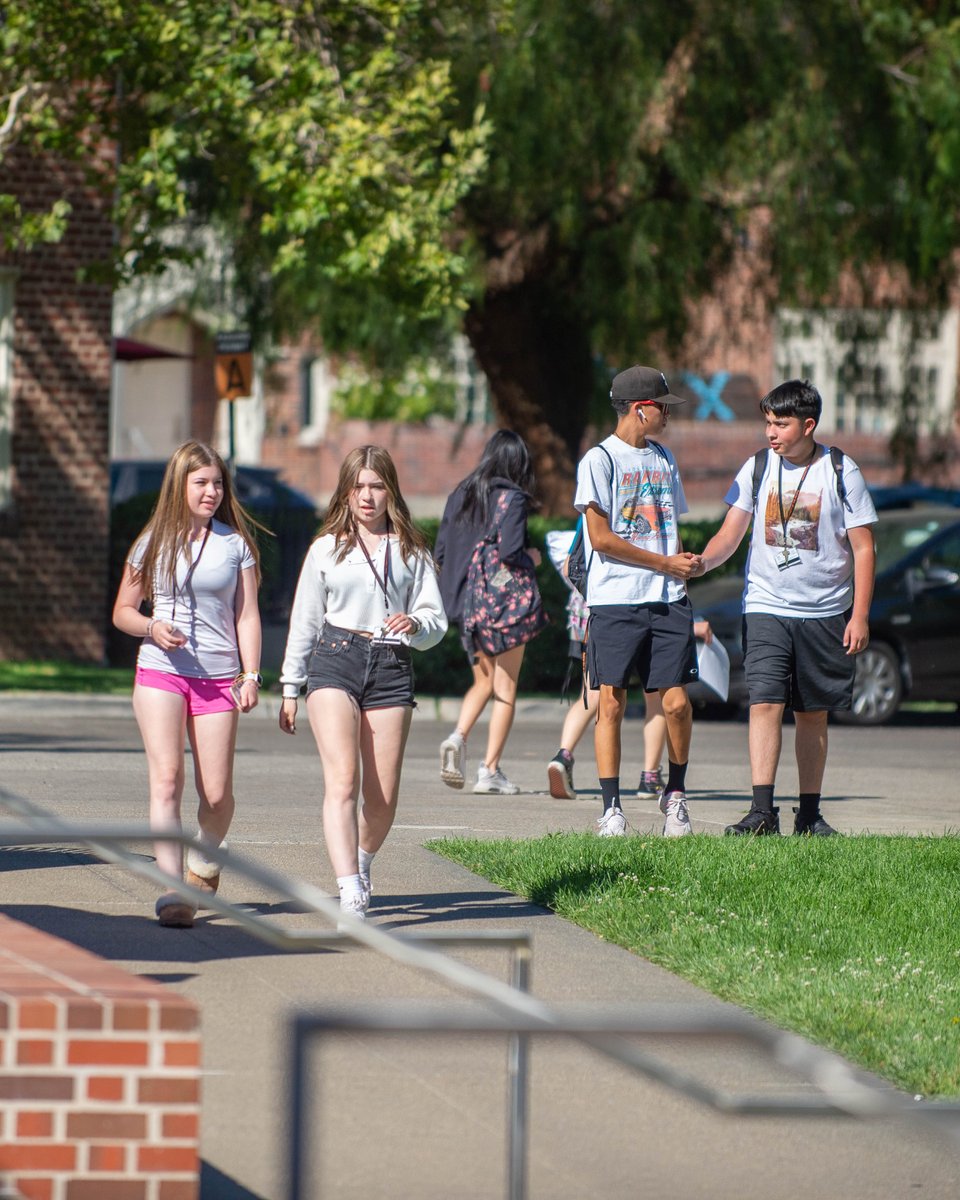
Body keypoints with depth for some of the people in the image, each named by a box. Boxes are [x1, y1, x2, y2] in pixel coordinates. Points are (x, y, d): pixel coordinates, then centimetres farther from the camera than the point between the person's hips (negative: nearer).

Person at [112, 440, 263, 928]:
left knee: (216, 792, -1)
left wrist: (251, 675, -3)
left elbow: (247, 614, 6)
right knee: (167, 778, -15)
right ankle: (171, 890, -18)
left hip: (218, 676, 0)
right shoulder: (154, 542, 6)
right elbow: (122, 610, 13)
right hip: (160, 670, 0)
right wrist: (152, 628, -8)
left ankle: (206, 854, 32)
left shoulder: (235, 542, 6)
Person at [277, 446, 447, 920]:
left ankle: (361, 863, 33)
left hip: (391, 668, 1)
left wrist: (416, 625, -14)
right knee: (343, 779, -18)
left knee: (383, 797, 1)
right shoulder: (326, 550, 11)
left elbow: (435, 621, 9)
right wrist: (290, 688, 16)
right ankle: (350, 893, -27)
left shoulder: (410, 551, 11)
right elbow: (305, 620, 16)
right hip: (334, 661, -1)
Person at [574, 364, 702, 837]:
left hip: (668, 601, 5)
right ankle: (611, 807, 2)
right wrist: (665, 563, -7)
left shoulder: (663, 459, 17)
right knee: (611, 704, -4)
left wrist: (687, 560, 2)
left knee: (676, 702, -2)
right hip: (615, 601, -5)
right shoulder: (600, 460, -3)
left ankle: (675, 795, 16)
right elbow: (601, 537, -9)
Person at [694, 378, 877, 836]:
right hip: (766, 608, 1)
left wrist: (859, 617, -6)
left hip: (824, 613, -1)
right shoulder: (757, 468, 3)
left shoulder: (842, 473, -3)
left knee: (813, 713, 7)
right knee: (764, 704, -14)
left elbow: (863, 548, 0)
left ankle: (809, 814, 16)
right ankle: (762, 812, -19)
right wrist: (702, 561, -15)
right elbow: (730, 535, 7)